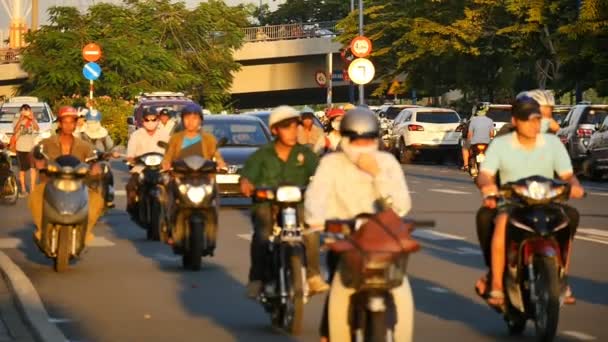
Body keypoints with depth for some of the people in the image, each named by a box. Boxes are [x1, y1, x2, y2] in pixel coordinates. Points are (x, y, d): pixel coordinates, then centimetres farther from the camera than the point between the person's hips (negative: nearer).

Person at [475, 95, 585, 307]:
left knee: (569, 216, -31)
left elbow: (567, 175, 0)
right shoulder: (500, 144, 1)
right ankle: (496, 283, -27)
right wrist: (487, 185, -32)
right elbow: (485, 175, -7)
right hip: (510, 204, -1)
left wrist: (574, 185, -24)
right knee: (484, 216, -34)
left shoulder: (553, 143, 4)